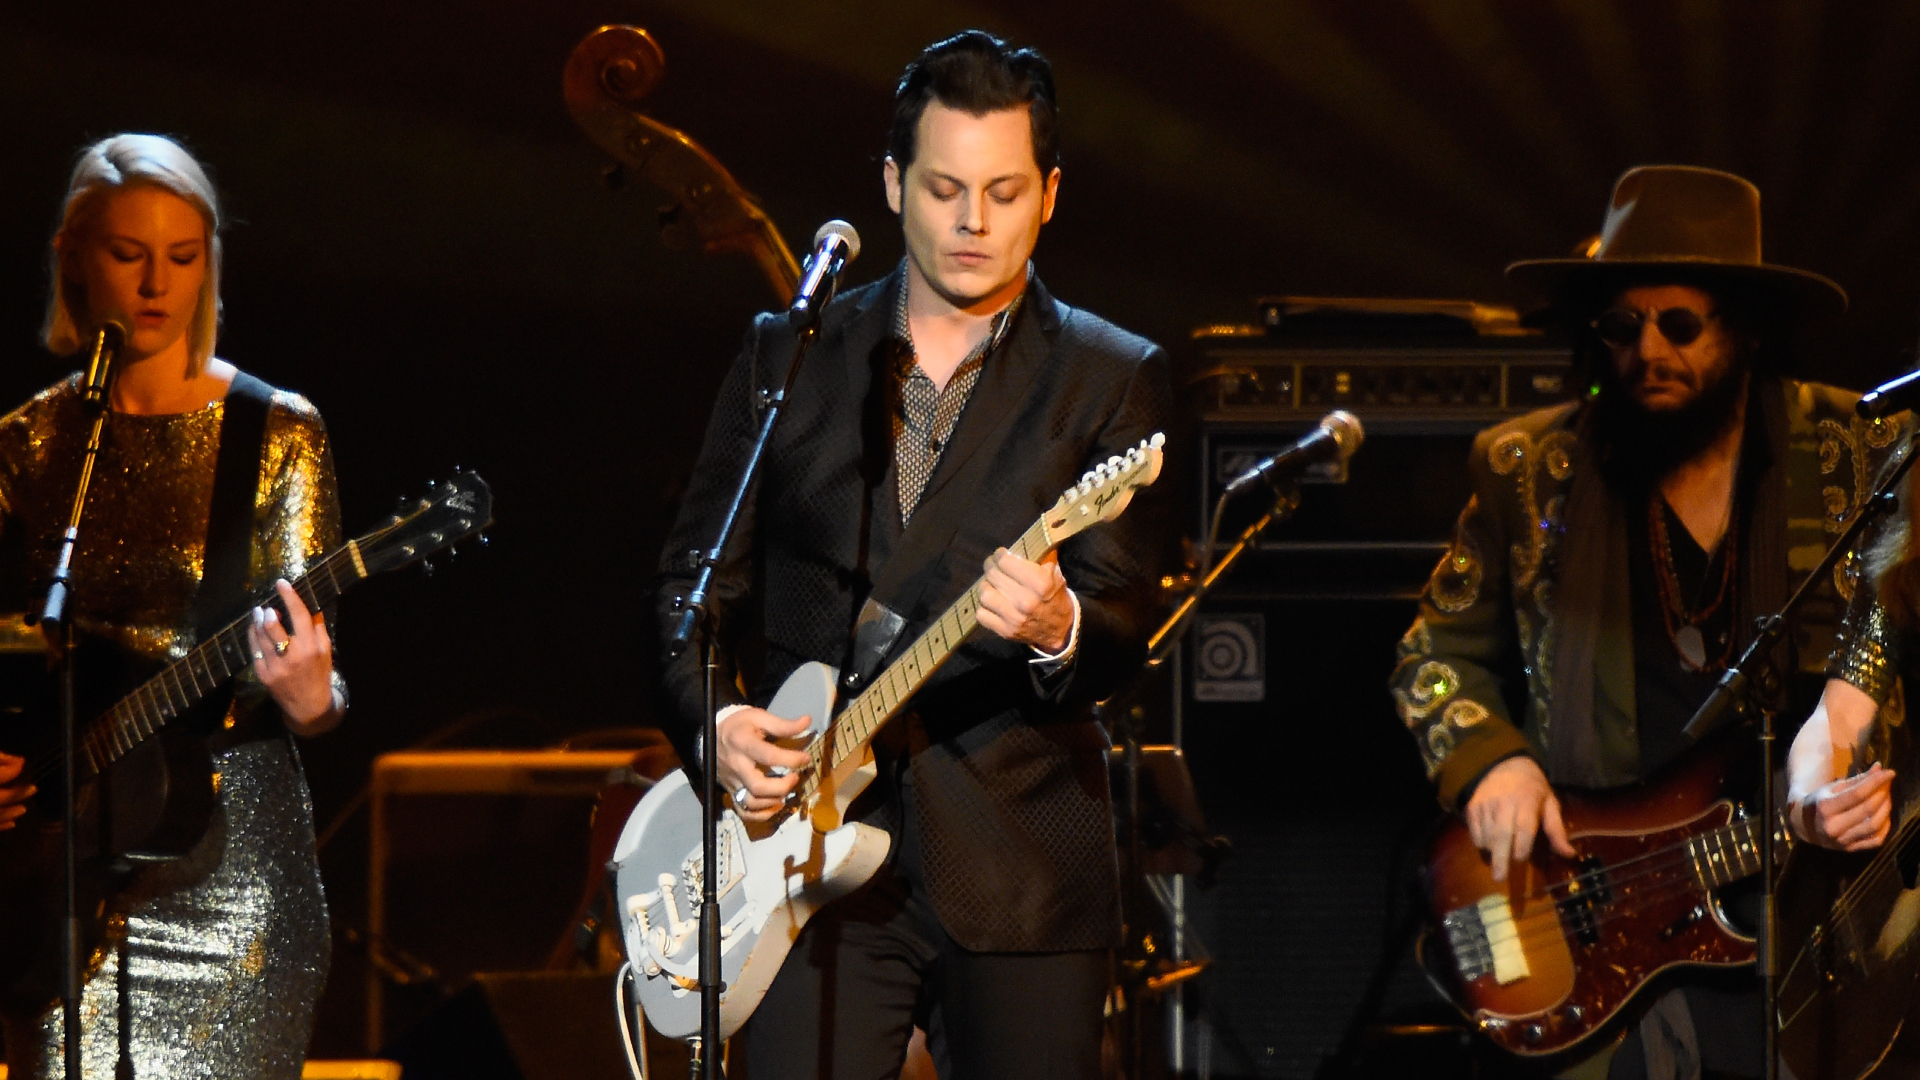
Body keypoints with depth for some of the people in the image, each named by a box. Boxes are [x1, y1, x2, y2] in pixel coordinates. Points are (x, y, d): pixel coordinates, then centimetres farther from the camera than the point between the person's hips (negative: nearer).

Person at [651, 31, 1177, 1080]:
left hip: (1019, 868, -1)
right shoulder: (788, 356, 11)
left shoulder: (1113, 380, 4)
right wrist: (716, 717, -5)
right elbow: (694, 577, 14)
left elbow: (1125, 625, -5)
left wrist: (1058, 632, -28)